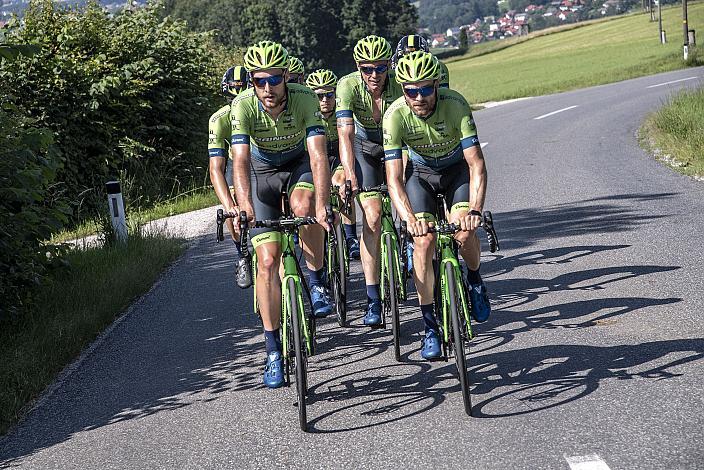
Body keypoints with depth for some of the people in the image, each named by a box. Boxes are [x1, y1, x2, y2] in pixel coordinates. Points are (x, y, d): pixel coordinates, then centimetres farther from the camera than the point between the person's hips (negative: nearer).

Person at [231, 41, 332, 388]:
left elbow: (318, 156, -36)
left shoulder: (305, 99, -28)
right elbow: (240, 160, -36)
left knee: (303, 207, -36)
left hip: (300, 164, 0)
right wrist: (244, 206, -51)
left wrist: (321, 207, -48)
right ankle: (273, 350, -1)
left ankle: (317, 281, -11)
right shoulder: (243, 106, -27)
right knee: (268, 260, -9)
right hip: (263, 171, 0)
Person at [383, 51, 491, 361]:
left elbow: (476, 164, -33)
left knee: (464, 232, -24)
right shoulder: (395, 115, -29)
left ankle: (475, 281, 10)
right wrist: (409, 219, -48)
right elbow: (394, 179, -31)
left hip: (458, 168, 0)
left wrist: (475, 210, -48)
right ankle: (430, 326, -5)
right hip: (420, 173, 1)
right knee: (424, 241, -17)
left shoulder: (455, 104, -31)